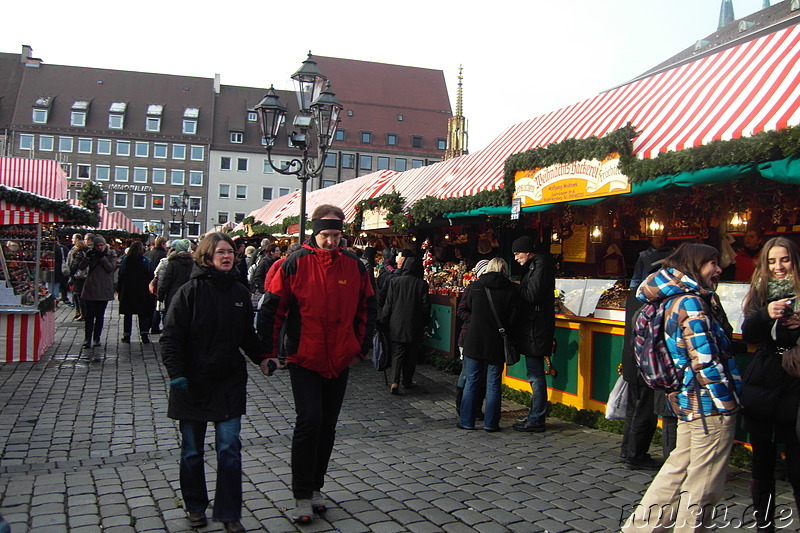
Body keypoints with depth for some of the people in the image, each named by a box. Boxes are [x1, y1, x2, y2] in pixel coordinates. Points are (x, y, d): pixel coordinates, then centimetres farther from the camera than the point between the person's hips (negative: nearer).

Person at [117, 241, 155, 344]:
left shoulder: (125, 260, -3)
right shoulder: (147, 261, -5)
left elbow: (120, 276, -2)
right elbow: (150, 277, -3)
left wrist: (119, 290, 5)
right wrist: (149, 291, 8)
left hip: (127, 292, 1)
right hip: (142, 292, -1)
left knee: (128, 314, 9)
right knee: (143, 314, 5)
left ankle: (126, 335, 11)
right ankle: (144, 334, -2)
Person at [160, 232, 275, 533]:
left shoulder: (239, 292, 6)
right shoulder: (190, 291, -7)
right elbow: (171, 337, -9)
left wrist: (261, 358, 0)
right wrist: (176, 374, -19)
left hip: (230, 383, 2)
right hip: (192, 384, -2)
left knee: (229, 448, -2)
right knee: (192, 451, 12)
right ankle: (196, 508, 30)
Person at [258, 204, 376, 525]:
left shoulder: (355, 267, 1)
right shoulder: (295, 264, -8)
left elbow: (367, 309, 12)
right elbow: (272, 308, -4)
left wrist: (361, 348, 11)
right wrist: (269, 350, -4)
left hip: (339, 362, 4)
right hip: (304, 360, -4)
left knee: (327, 426, 12)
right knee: (309, 420, -12)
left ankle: (315, 488, 29)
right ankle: (303, 496, 3)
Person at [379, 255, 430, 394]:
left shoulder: (395, 281, -5)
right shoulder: (422, 284, -7)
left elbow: (388, 304, -2)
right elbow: (426, 306, -2)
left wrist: (383, 322, 7)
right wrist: (424, 324, 11)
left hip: (397, 325, 1)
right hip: (414, 326, 0)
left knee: (397, 353, 3)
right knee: (411, 355, 13)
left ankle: (395, 382, -11)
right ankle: (407, 381, 21)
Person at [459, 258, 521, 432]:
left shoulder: (476, 285, -1)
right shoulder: (511, 290, -6)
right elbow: (513, 320, -7)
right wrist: (505, 333, 9)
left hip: (474, 342, 1)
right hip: (496, 345, -1)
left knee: (472, 382, 9)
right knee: (493, 384, 8)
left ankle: (467, 421, 13)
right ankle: (491, 424, 12)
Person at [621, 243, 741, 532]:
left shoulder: (674, 300, 11)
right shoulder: (691, 302, -17)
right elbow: (705, 359, -21)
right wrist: (727, 402, -15)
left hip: (688, 399, 10)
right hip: (709, 403, -10)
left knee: (680, 467, 20)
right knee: (704, 482, 2)